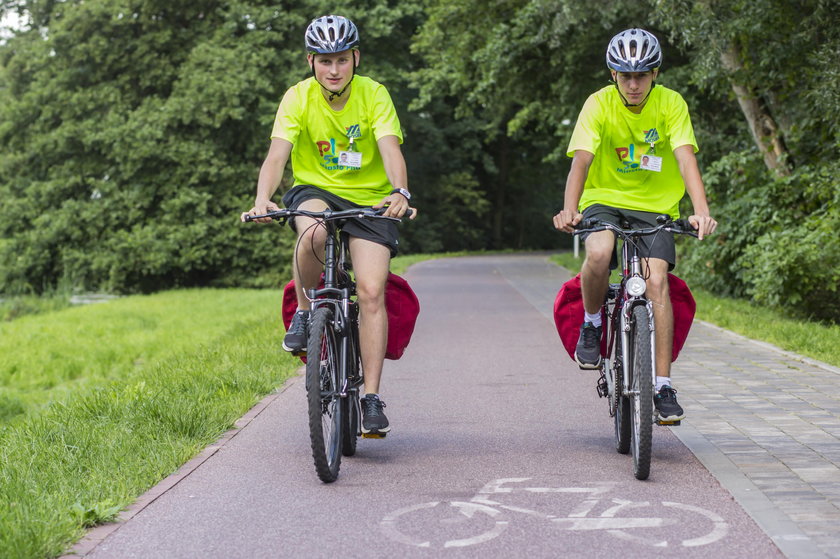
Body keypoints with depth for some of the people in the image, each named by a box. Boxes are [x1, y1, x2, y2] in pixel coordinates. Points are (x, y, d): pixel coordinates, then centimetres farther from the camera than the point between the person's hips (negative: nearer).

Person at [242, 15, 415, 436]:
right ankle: (304, 310, -8)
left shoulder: (374, 95, -11)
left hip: (369, 199, 0)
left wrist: (400, 191, -45)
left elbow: (390, 148, -24)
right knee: (313, 232, -37)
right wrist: (263, 199, -41)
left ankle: (371, 398, -9)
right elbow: (277, 154, -22)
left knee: (371, 291, -16)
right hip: (315, 190, 0)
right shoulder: (298, 98, -11)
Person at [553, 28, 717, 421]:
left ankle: (663, 384, -13)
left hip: (655, 205, 1)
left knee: (656, 280, -19)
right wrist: (569, 210, -41)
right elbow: (581, 159, -23)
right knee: (599, 253, -33)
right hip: (605, 199, -1)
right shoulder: (599, 104, -12)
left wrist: (701, 210, -38)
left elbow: (686, 158, -21)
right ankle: (591, 325, -3)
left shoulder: (671, 104, -10)